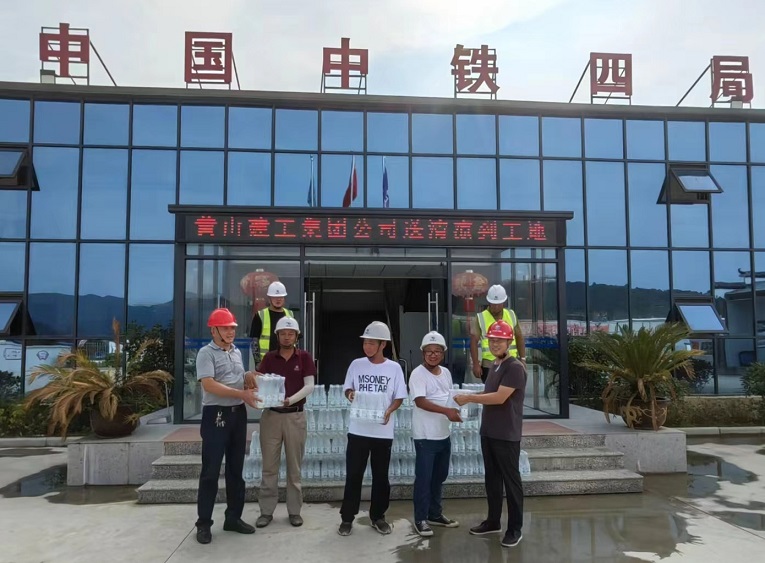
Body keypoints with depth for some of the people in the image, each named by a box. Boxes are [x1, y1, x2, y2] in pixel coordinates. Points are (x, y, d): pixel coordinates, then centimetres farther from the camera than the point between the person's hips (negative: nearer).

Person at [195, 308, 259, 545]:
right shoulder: (206, 353, -8)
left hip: (238, 414, 7)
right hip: (216, 415, -7)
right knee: (210, 471, -1)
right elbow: (209, 385, -20)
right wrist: (242, 394, -23)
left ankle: (233, 517, 23)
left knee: (236, 469, 12)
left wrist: (250, 380, 0)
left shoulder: (237, 352, 14)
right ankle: (204, 523, 10)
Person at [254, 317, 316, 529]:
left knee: (294, 466, 8)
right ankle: (266, 510, 16)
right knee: (269, 466, 6)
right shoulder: (269, 358, 5)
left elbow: (309, 386, -8)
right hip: (271, 415, 1)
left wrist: (291, 399, -24)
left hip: (295, 416, -1)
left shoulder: (304, 357, 0)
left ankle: (294, 510, 18)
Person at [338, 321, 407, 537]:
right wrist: (349, 394, -14)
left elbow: (399, 398, 1)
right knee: (353, 475, 5)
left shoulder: (394, 368, -2)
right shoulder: (356, 364, 1)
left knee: (381, 476, 11)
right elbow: (347, 389, 9)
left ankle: (378, 517, 26)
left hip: (383, 431, 0)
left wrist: (389, 410, -18)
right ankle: (347, 518, 17)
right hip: (358, 429, 0)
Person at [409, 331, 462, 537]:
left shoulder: (446, 372, 9)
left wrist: (453, 411, 0)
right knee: (424, 478, 0)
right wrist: (447, 411, -32)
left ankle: (435, 514, 31)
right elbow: (421, 401, -25)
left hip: (444, 434, 8)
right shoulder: (418, 374, -15)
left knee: (439, 476, 17)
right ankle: (420, 519, 11)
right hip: (425, 436, -8)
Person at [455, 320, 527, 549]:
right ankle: (493, 520, 29)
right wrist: (471, 396, 2)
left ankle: (515, 528, 13)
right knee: (491, 478, 16)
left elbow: (500, 397, -22)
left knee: (511, 480, 2)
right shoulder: (494, 365, 12)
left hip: (507, 435, -8)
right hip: (488, 432, 8)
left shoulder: (515, 367, -16)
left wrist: (469, 398, -17)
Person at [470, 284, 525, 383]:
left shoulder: (512, 315, 8)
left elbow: (519, 338, 14)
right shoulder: (480, 318, -2)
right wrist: (476, 364, -8)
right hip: (489, 366, -2)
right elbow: (474, 342, -3)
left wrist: (522, 359, 8)